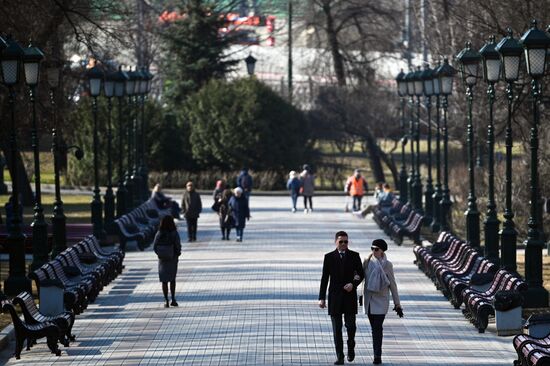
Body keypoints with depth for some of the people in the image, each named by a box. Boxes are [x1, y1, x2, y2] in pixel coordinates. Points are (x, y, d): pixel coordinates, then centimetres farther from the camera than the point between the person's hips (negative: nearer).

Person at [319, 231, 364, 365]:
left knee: (350, 325, -5)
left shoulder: (354, 256, 3)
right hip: (335, 296, 0)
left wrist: (353, 284, -13)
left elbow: (360, 274, 8)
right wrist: (322, 298, -2)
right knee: (336, 328, 0)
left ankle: (351, 346, 24)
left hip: (350, 295, 0)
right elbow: (325, 278, 2)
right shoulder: (329, 257, 2)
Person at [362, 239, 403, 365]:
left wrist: (397, 304, -1)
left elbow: (392, 285, -1)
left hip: (381, 300, -4)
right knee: (374, 328, 10)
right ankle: (377, 354, 20)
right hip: (369, 300, 4)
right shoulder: (367, 262, 4)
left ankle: (377, 356, -13)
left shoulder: (387, 265, -5)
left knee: (377, 328, -12)